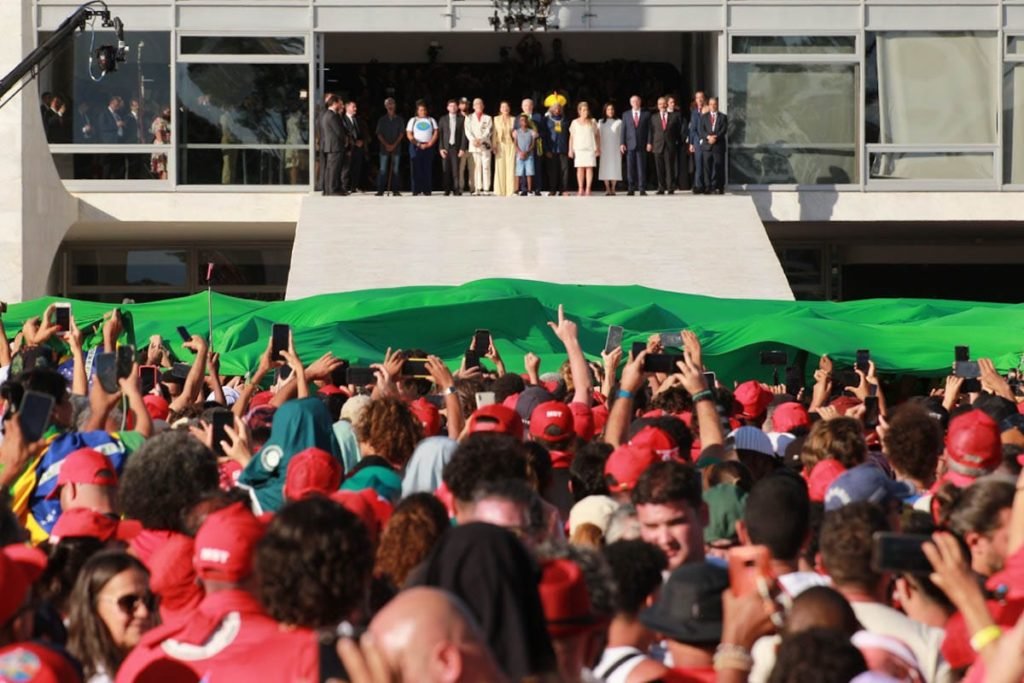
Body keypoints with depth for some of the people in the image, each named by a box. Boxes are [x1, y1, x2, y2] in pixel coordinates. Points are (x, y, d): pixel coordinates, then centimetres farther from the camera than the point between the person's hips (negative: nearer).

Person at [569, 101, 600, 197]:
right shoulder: (575, 123, 9)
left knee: (589, 168, -7)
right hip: (579, 148, 0)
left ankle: (588, 189, -8)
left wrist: (598, 148, 4)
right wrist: (570, 150, 2)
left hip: (590, 148, 0)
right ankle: (581, 190, -2)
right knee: (580, 168, -3)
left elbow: (597, 135, 12)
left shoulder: (592, 122, 10)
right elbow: (571, 137, 9)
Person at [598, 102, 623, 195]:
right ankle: (607, 188, -2)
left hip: (615, 148, -1)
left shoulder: (618, 122, 5)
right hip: (605, 148, 1)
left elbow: (621, 135, 5)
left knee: (615, 167, -5)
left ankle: (613, 189, -2)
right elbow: (599, 135, 9)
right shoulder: (601, 122, 9)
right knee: (605, 167, -4)